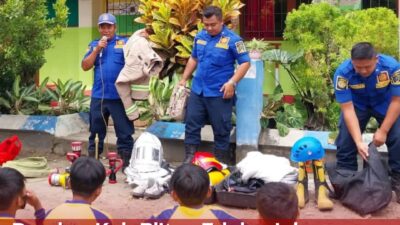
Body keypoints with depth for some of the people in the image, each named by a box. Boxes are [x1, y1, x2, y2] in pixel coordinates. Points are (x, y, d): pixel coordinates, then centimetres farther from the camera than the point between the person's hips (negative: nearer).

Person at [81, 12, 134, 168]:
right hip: (98, 96, 3)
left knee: (124, 132, 2)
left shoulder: (125, 43, 4)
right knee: (96, 131, 13)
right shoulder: (94, 44, 12)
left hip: (120, 96, -3)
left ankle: (126, 161, 8)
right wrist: (97, 50, -7)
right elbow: (85, 66, 4)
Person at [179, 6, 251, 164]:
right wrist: (184, 79, 17)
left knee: (221, 129, 4)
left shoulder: (232, 39, -12)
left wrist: (232, 82, -21)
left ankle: (221, 163, 17)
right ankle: (189, 158, 21)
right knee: (191, 124, 9)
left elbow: (245, 62, -11)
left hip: (219, 93, -5)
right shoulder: (200, 37, 7)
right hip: (197, 90, 6)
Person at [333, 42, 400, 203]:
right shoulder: (342, 73, -34)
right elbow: (348, 109, -31)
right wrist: (359, 141, -36)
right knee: (345, 139, -9)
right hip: (357, 104, 1)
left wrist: (383, 131, -23)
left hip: (386, 104, 0)